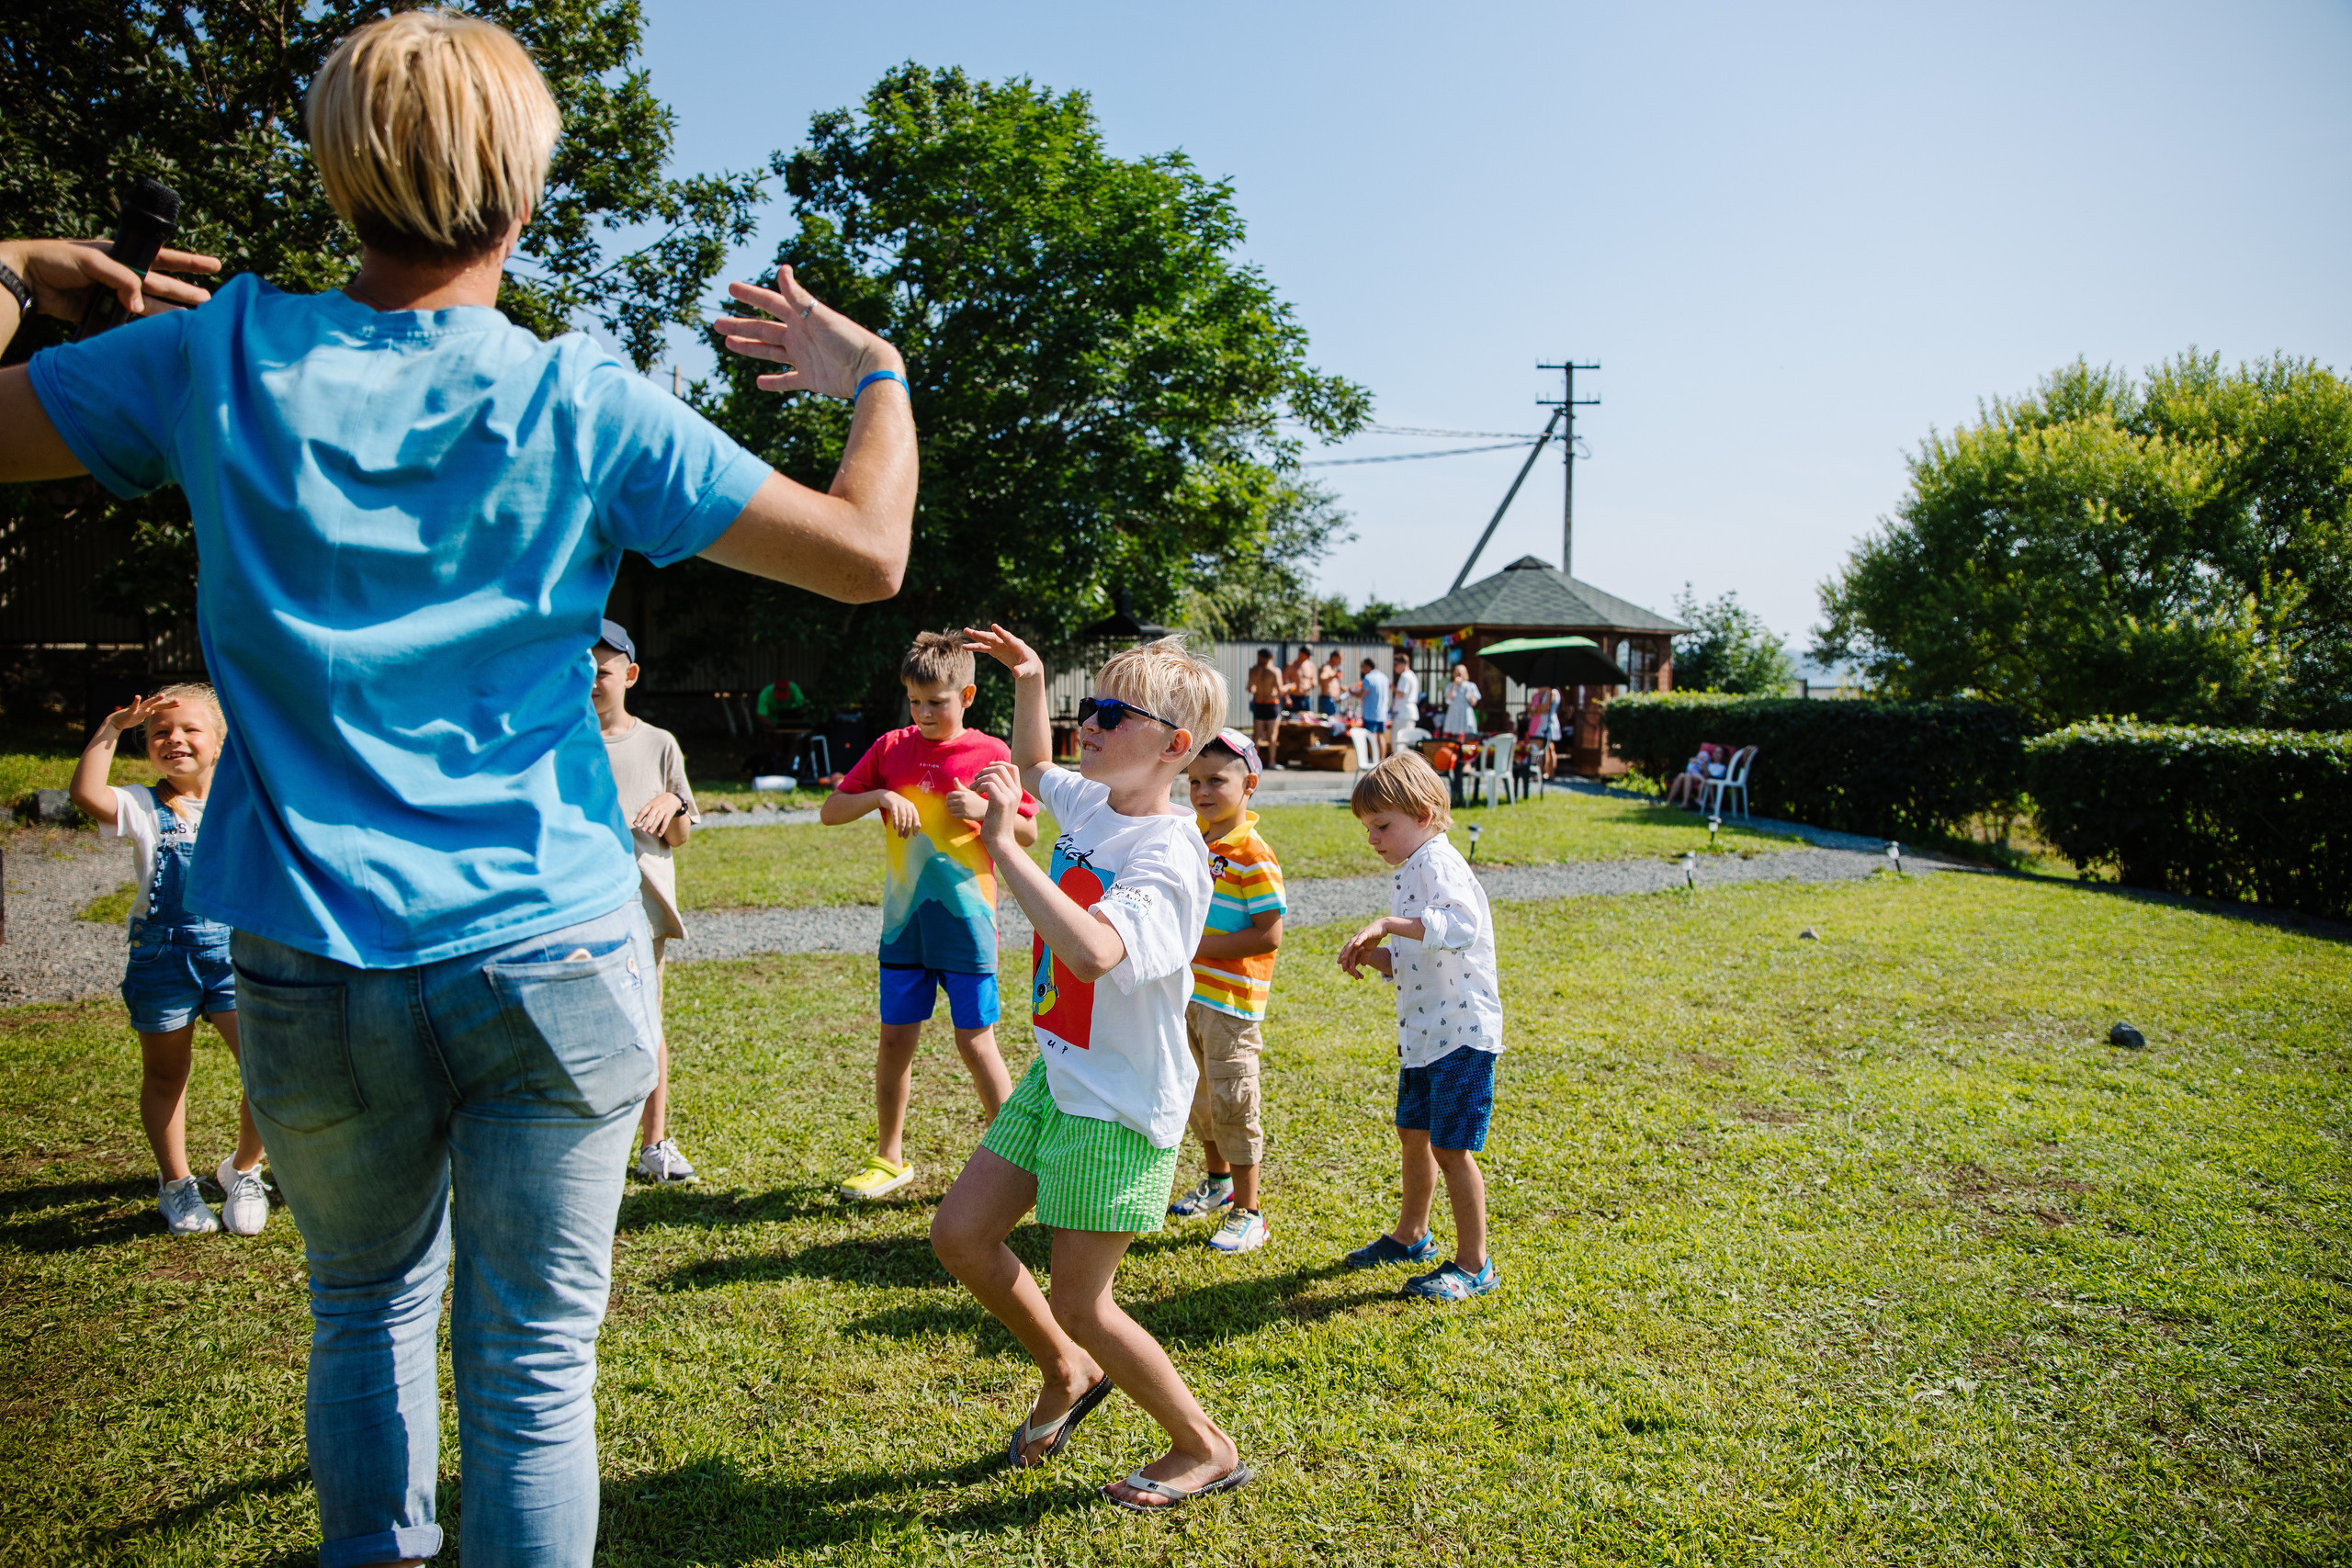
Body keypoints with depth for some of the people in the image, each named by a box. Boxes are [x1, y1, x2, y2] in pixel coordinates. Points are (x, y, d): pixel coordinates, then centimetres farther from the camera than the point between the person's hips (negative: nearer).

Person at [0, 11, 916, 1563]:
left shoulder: (223, 355, -1)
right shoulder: (584, 403, -7)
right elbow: (868, 555, -6)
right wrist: (878, 373, 10)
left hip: (308, 966, 3)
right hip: (552, 960, -2)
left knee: (369, 1305, 25)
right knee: (533, 1360, 8)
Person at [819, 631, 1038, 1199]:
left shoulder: (990, 753, -4)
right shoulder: (891, 749, 4)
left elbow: (1029, 832, 0)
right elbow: (829, 812, 5)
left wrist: (983, 810, -18)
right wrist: (880, 796, -13)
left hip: (965, 919, -3)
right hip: (904, 919, 3)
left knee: (975, 1041, -1)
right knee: (895, 1038, 10)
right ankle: (889, 1159, 26)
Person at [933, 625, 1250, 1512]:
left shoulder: (1167, 856, -25)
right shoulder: (1089, 803, 1)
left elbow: (1092, 951, -45)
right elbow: (1033, 767, 26)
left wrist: (1003, 846, -37)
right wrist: (1029, 680, 11)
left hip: (1122, 1107, -8)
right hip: (1058, 1076, 9)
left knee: (1079, 1303, 1)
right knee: (959, 1234, 12)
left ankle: (1207, 1449, 23)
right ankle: (1069, 1375, 35)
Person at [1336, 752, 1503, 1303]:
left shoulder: (1438, 861, -17)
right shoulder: (1411, 871, 13)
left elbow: (1461, 927, -36)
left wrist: (1390, 924, -37)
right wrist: (1376, 956, -1)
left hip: (1462, 1034, -10)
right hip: (1422, 1032, 10)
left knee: (1450, 1148, -4)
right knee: (1413, 1134, 21)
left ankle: (1472, 1265, 11)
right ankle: (1411, 1236, 39)